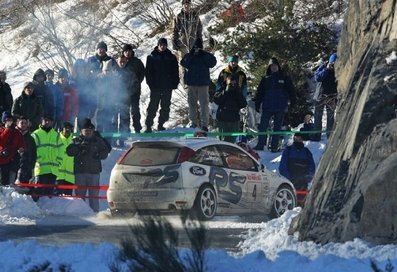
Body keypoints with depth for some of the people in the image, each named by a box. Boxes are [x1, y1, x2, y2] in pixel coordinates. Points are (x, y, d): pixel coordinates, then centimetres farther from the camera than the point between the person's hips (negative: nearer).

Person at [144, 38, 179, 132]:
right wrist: (150, 83, -8)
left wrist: (175, 84, -1)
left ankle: (161, 124, 14)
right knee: (153, 107, -5)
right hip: (155, 86, -2)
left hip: (167, 86, 2)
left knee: (165, 107, 5)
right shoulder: (151, 57, 4)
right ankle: (148, 125, -4)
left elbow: (175, 72, 9)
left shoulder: (171, 57, 8)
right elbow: (148, 72, 3)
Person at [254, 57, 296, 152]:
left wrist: (293, 102, -3)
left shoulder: (284, 78, 4)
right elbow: (260, 92, 7)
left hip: (280, 107, -1)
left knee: (277, 128, 4)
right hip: (267, 107, 1)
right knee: (263, 127, -2)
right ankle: (260, 145, 2)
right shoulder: (265, 79, 7)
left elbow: (291, 90, 5)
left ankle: (274, 146, 8)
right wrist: (257, 104, 2)